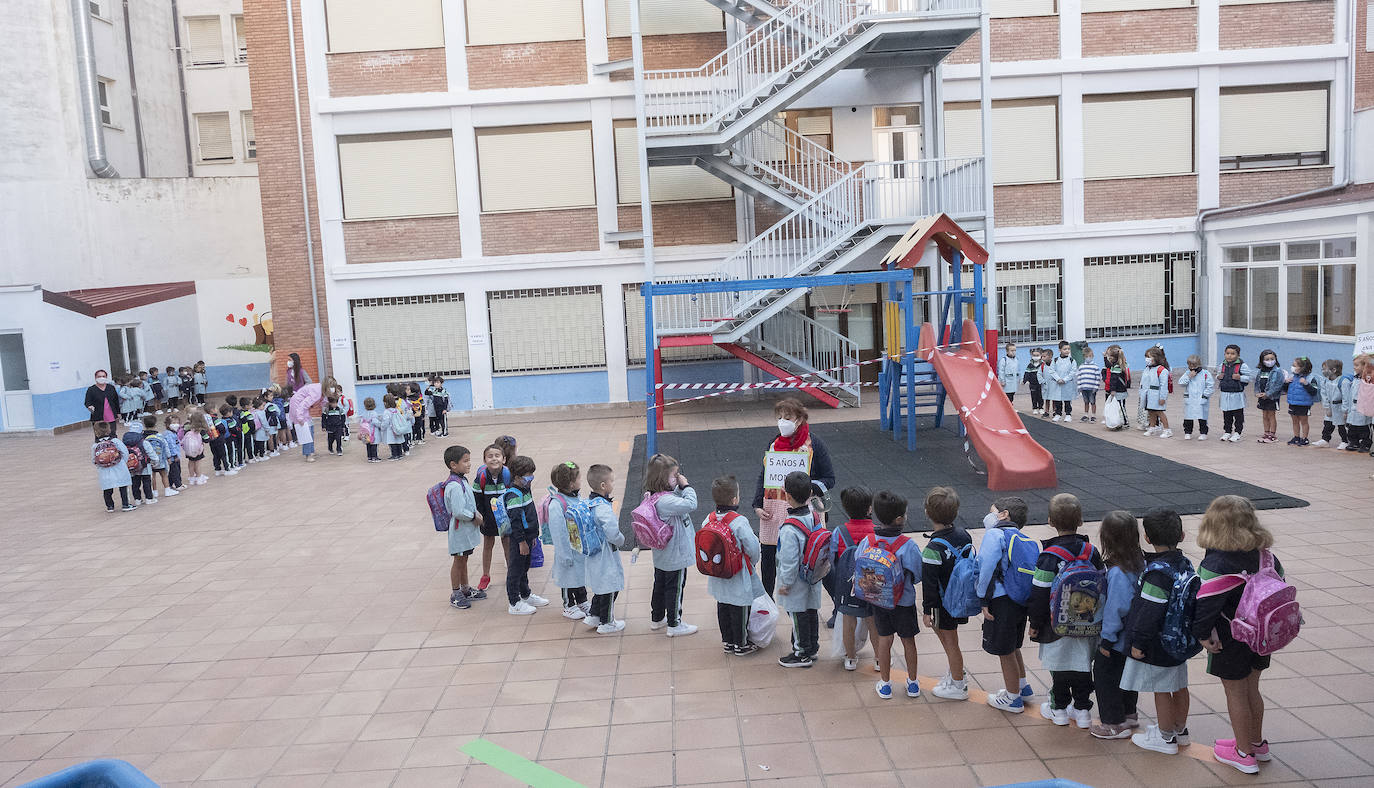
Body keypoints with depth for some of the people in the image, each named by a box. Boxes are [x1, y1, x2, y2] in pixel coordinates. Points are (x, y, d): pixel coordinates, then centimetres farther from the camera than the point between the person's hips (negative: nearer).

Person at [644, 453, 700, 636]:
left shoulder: (655, 497, 0)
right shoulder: (665, 500, -30)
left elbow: (678, 499, 12)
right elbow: (690, 505, -38)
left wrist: (681, 487, -6)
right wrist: (686, 486, -25)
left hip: (662, 556, 9)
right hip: (676, 556, -9)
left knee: (660, 585, 21)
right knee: (675, 588, 6)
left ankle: (657, 619, 37)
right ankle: (674, 625, 19)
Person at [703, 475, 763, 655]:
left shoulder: (709, 520, -7)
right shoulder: (739, 522, -24)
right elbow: (753, 547, -20)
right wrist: (752, 563, 2)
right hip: (738, 577, -6)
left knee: (723, 607, 20)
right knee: (739, 610, 10)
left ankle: (727, 641, 34)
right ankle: (741, 644, 24)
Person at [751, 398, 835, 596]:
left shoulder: (814, 445, -3)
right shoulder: (774, 444, 11)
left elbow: (829, 478, -1)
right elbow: (763, 476, 15)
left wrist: (810, 489, -19)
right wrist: (758, 505, 5)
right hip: (772, 509, 4)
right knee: (768, 555, 9)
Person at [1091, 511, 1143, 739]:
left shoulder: (1117, 572, -29)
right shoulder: (1140, 563, -3)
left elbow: (1116, 608, -25)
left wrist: (1107, 639, -14)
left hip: (1116, 642, -8)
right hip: (1132, 638, 8)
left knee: (1105, 676, 7)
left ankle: (1114, 724, 18)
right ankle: (1129, 714, 40)